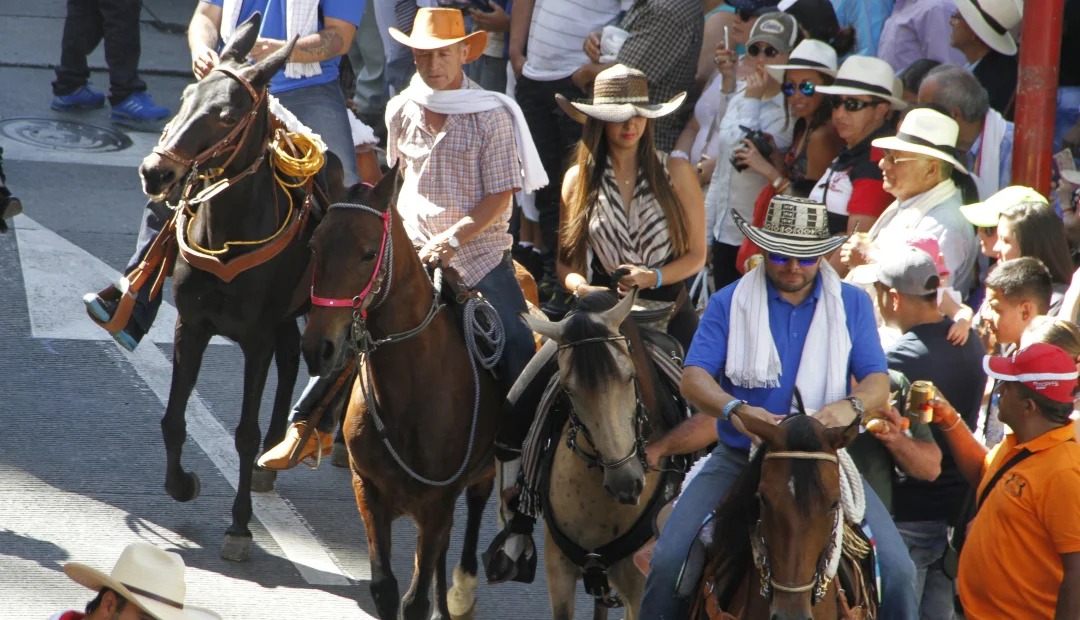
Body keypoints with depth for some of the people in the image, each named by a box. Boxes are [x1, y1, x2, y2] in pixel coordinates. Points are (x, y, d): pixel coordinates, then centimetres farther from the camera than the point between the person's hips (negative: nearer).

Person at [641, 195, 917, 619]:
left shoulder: (852, 305, 7)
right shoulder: (729, 303, 2)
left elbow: (878, 383, 0)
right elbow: (693, 378, -8)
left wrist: (852, 406, -25)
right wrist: (735, 409, -30)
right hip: (741, 456, 0)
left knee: (896, 570, -16)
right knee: (668, 560, -17)